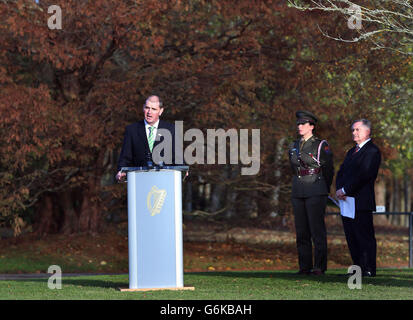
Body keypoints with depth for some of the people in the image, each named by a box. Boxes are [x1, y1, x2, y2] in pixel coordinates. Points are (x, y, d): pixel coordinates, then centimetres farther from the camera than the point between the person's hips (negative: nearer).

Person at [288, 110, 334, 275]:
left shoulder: (321, 145, -3)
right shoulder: (294, 146, 13)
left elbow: (328, 169, 4)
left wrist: (324, 191, 13)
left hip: (315, 192, -6)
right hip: (298, 192, 6)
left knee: (317, 230, -6)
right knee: (301, 231, 6)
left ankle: (320, 267, -4)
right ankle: (304, 267, 10)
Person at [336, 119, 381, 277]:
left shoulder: (372, 151, -7)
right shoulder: (352, 151, 23)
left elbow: (363, 175, -16)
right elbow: (341, 172, 17)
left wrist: (345, 190, -16)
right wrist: (339, 190, -2)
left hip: (361, 203, -9)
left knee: (365, 237, -7)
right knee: (351, 238, 8)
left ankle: (369, 270, -5)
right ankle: (358, 268, 13)